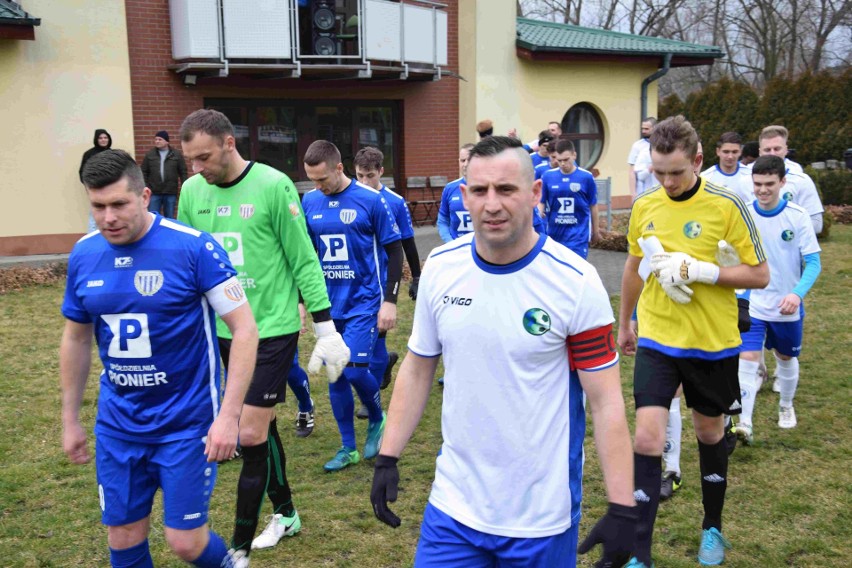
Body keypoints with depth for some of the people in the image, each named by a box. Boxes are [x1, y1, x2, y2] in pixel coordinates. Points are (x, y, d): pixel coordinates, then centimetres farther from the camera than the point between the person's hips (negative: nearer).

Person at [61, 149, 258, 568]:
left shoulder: (194, 247, -17)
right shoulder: (83, 255, -1)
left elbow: (245, 330, -15)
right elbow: (76, 339, 12)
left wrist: (229, 415, -21)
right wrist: (70, 419, 16)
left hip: (187, 420, -4)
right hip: (117, 424, 5)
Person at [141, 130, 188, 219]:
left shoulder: (177, 154, 0)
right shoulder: (149, 154, 3)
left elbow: (183, 172, 2)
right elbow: (144, 172, 6)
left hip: (171, 192, 0)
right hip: (154, 192, 1)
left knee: (169, 218, 10)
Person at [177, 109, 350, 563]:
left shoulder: (273, 185, -13)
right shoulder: (192, 191, 3)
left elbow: (304, 262, -9)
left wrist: (325, 329, -8)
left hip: (271, 329, -5)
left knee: (252, 436, -5)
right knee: (260, 428, 16)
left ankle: (239, 550, 9)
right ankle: (285, 514, 36)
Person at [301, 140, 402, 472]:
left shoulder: (370, 199, -9)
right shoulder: (310, 201, 3)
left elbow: (394, 251, -6)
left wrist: (390, 301, -10)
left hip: (364, 302, -4)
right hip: (329, 304, 5)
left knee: (355, 370, -10)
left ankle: (377, 419, 22)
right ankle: (348, 448, 22)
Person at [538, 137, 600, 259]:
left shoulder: (586, 177, -7)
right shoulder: (547, 176, -3)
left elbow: (593, 206, 4)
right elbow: (541, 202, 5)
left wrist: (595, 230, 12)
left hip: (578, 234, -3)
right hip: (554, 233, 3)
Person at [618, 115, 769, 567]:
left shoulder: (726, 206, -11)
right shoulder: (644, 207, 0)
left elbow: (759, 274, -9)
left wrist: (700, 270, -23)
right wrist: (625, 324, 22)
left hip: (713, 343, -1)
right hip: (656, 340, 2)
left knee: (709, 431, 16)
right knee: (647, 437, -9)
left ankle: (713, 527, 40)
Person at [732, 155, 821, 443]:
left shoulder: (798, 216, -11)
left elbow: (813, 262, -10)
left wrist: (797, 294, -25)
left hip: (787, 307, 0)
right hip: (751, 304, 0)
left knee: (786, 358, 17)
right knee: (747, 359, -12)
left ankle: (786, 406, 43)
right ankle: (744, 423, -12)